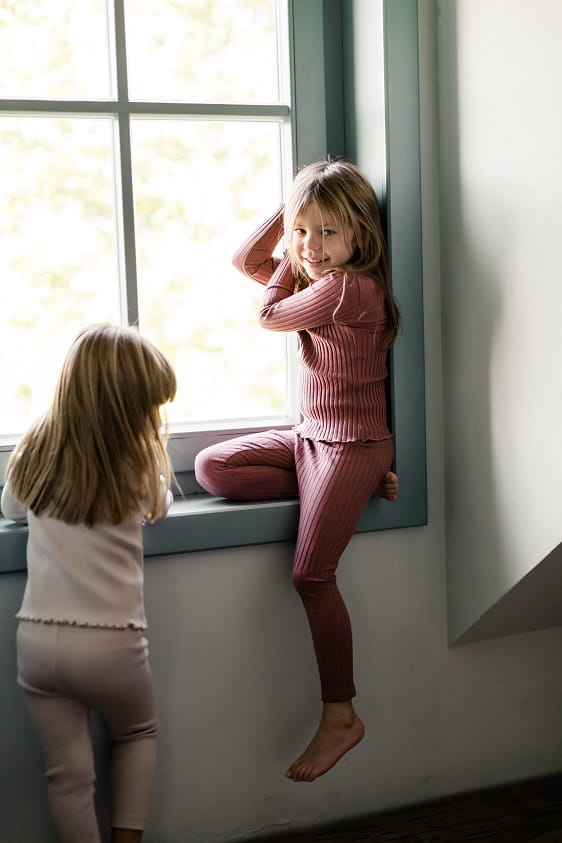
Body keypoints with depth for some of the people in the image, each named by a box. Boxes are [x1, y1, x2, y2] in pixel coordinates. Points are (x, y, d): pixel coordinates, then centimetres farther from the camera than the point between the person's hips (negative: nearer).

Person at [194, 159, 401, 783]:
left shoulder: (347, 287, -20)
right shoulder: (315, 277, 10)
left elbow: (269, 316, -9)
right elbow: (245, 261, 18)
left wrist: (289, 265, 6)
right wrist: (288, 212, 8)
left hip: (352, 445, -10)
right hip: (310, 438, 10)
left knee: (311, 573, -14)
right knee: (212, 467, 2)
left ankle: (340, 717, -2)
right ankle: (356, 489, 0)